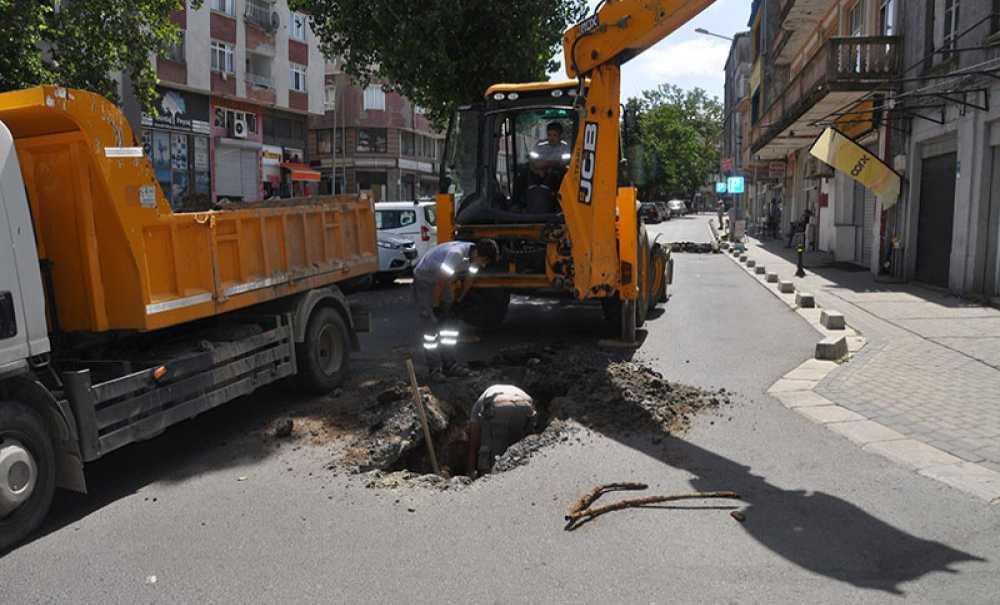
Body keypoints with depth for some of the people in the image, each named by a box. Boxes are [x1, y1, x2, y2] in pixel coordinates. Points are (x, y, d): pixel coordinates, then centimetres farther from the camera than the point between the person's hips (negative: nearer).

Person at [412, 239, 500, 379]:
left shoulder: (475, 257, -12)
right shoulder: (457, 254, -37)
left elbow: (469, 279, 3)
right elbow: (441, 281, -31)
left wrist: (459, 301, 6)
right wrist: (436, 305, -21)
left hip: (443, 282, 8)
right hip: (424, 280, -8)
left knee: (450, 324, 6)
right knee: (430, 327, -9)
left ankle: (448, 363, 14)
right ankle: (434, 368, -4)